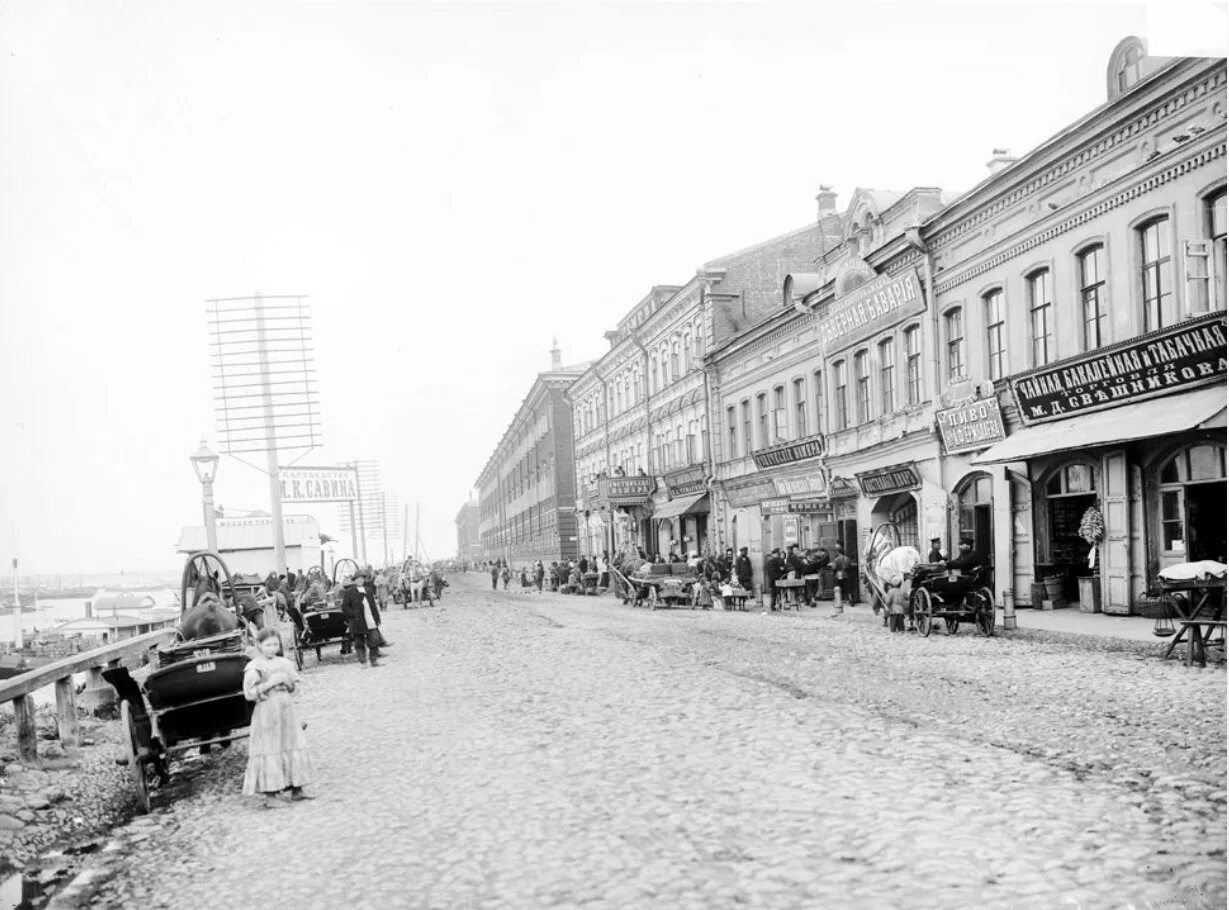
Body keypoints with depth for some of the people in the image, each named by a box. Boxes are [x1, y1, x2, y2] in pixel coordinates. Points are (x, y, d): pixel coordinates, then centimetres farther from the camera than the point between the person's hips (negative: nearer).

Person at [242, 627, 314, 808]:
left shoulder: (284, 663, 9)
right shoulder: (254, 667, -8)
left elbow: (293, 686, 18)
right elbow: (249, 693, -15)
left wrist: (288, 681, -4)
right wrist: (271, 683, -17)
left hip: (287, 710, 6)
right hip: (266, 712, -6)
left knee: (294, 748, 8)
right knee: (269, 752, -6)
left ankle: (296, 789, 17)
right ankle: (270, 796, -3)